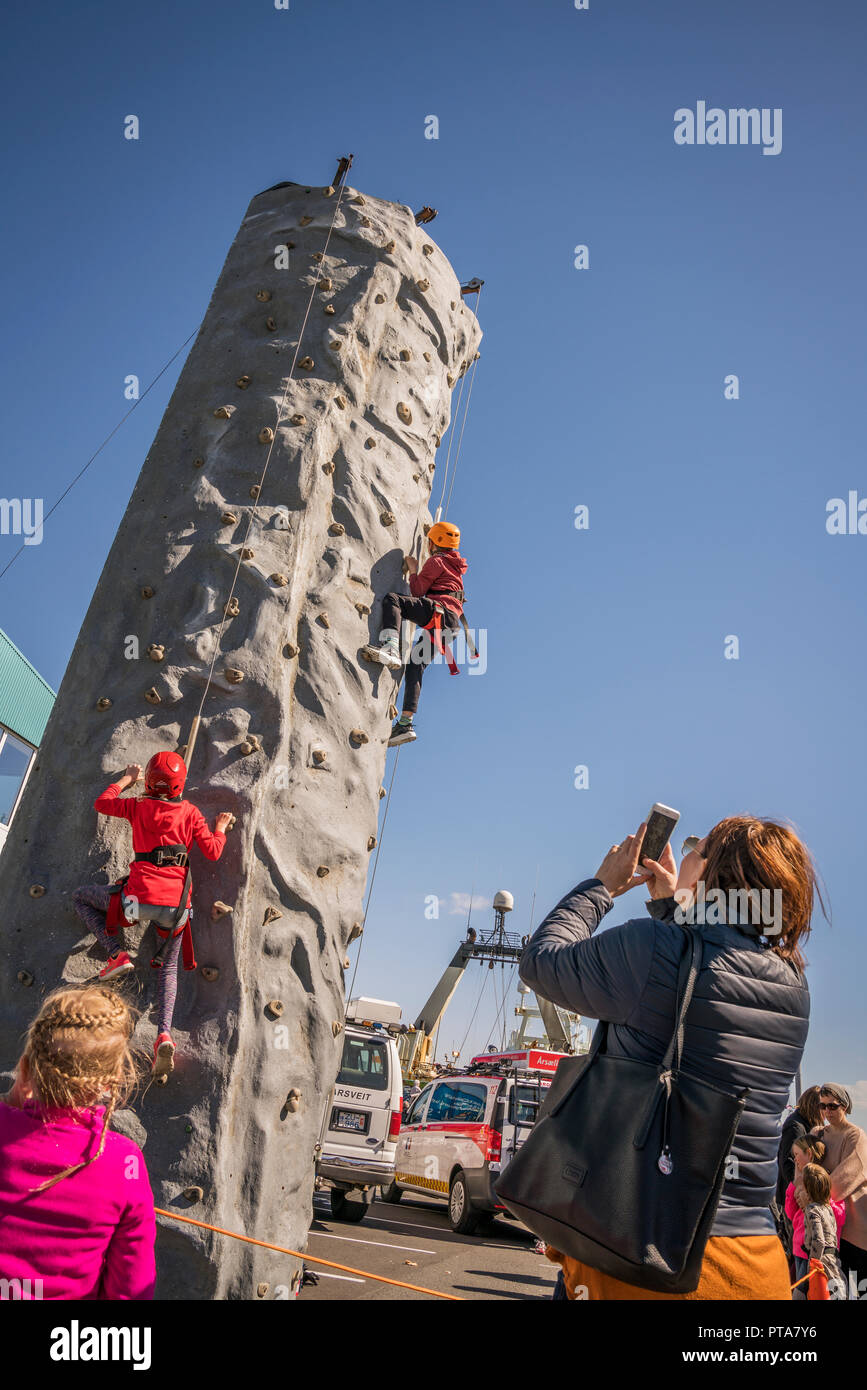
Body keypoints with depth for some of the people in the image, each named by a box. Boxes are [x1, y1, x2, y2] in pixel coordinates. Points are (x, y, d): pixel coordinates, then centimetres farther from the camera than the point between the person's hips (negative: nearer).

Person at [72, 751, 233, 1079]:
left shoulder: (138, 806, 4)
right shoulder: (190, 812, 4)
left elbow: (102, 803, 21)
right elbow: (213, 852, 2)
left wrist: (126, 779, 34)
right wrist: (220, 829, 20)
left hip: (140, 898, -2)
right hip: (176, 906, 2)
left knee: (81, 896, 24)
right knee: (169, 969, 21)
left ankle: (117, 954, 11)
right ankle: (164, 1035, -1)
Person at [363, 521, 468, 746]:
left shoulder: (435, 561, 4)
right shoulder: (455, 565, 32)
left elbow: (417, 592, 1)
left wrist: (413, 569, 14)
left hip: (439, 611, -9)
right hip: (450, 623, 9)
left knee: (391, 599, -21)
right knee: (415, 668, 6)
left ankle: (391, 649, -45)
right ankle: (405, 724, 0)